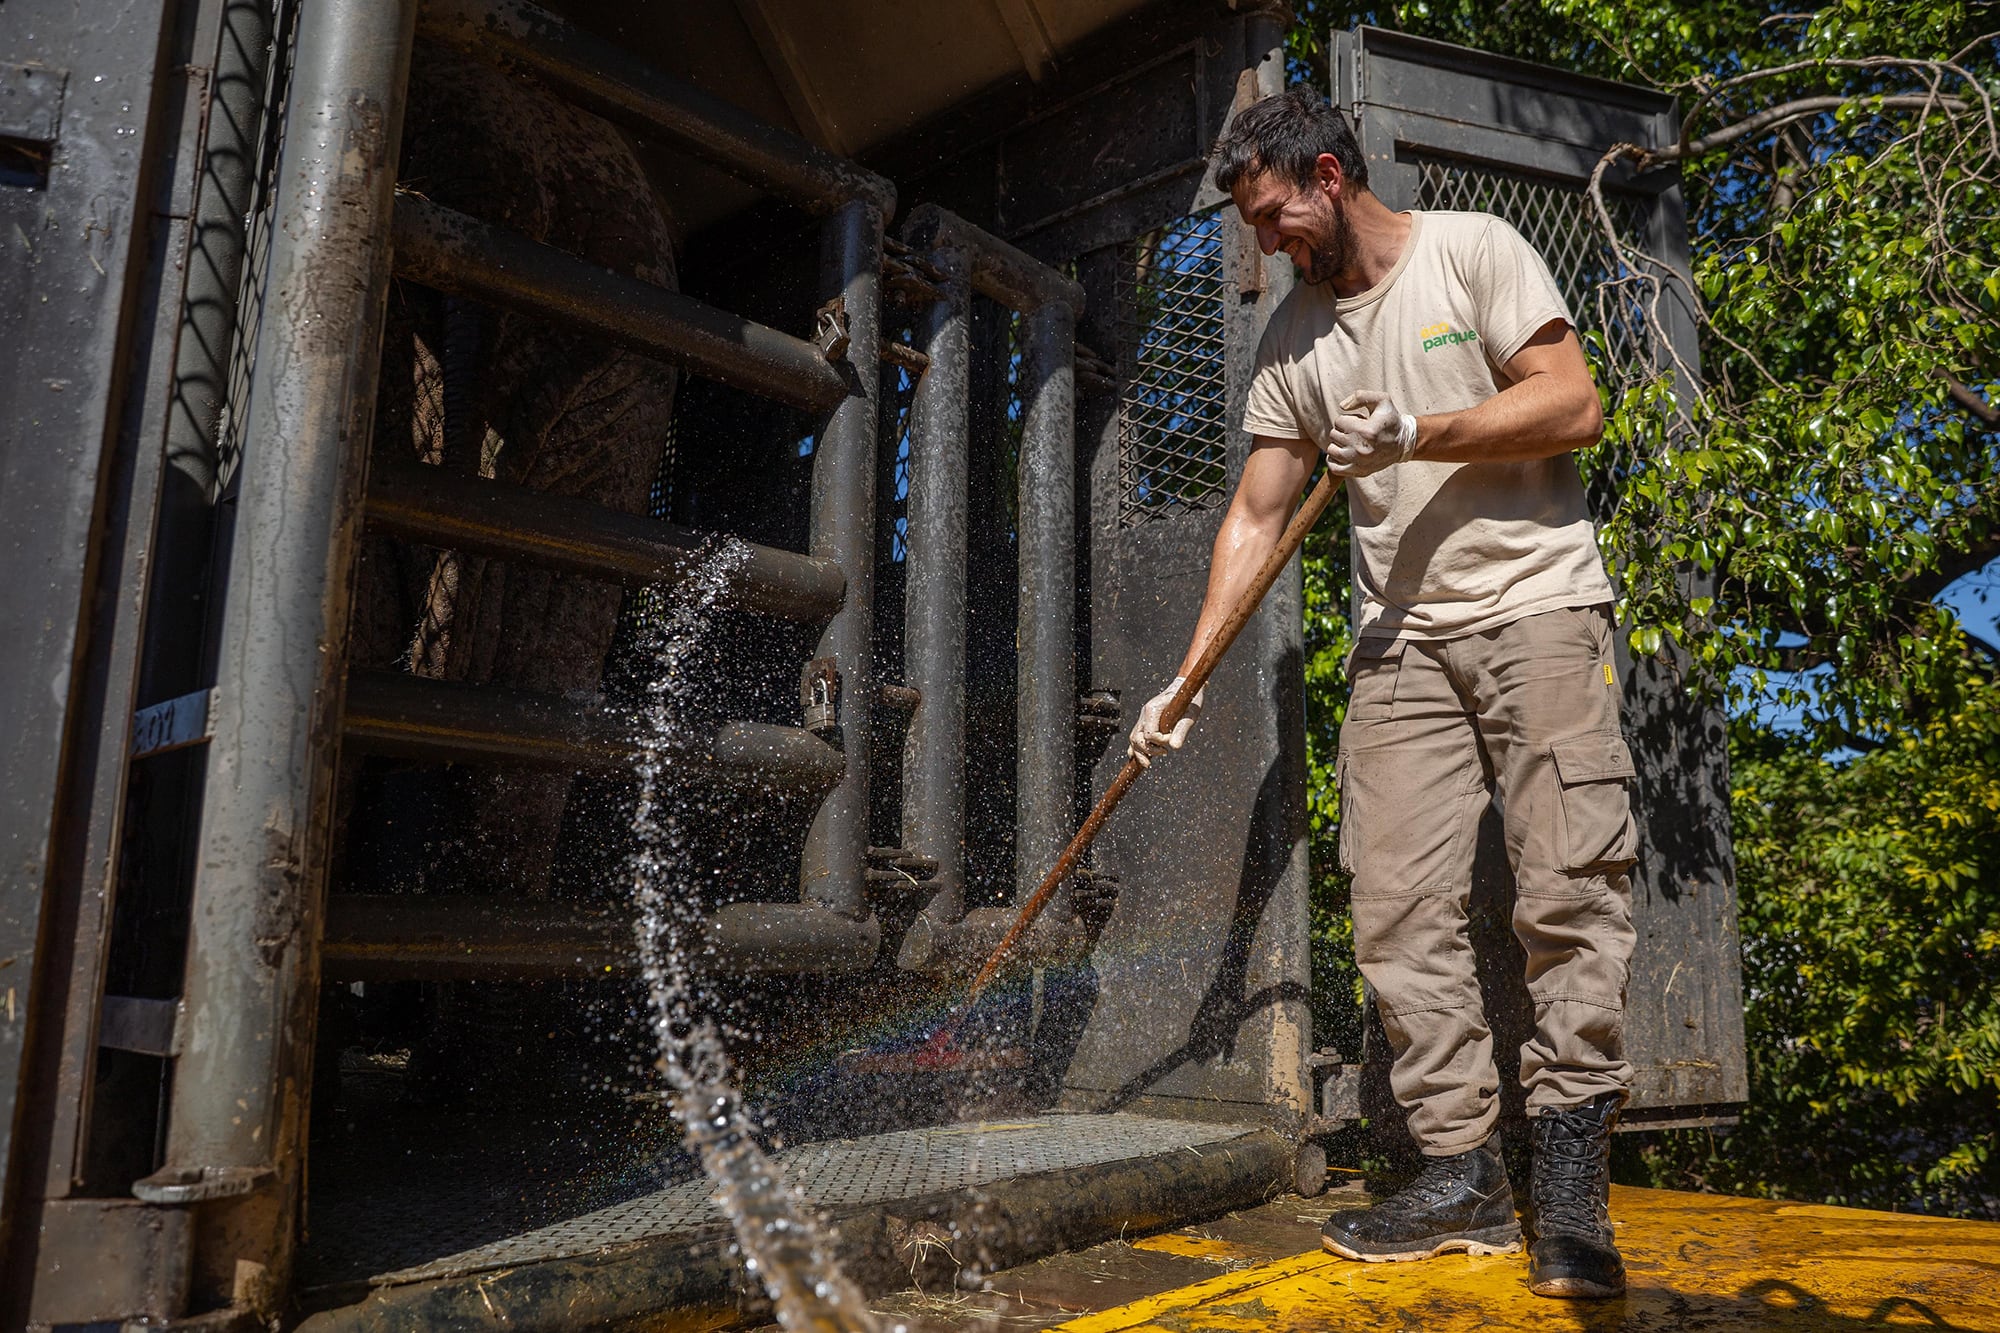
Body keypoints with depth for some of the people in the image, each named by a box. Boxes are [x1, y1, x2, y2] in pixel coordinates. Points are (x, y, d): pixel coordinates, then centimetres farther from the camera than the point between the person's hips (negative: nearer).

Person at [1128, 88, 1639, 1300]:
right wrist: (1187, 678, 5)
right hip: (1403, 640, 5)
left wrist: (1412, 437, -15)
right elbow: (1257, 516, 11)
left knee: (1571, 890, -10)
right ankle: (1463, 1177, 2)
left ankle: (1571, 1185, -3)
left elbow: (1576, 407, -5)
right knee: (1401, 906, -4)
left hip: (1538, 606, -4)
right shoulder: (1294, 338, 15)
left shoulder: (1474, 250, 3)